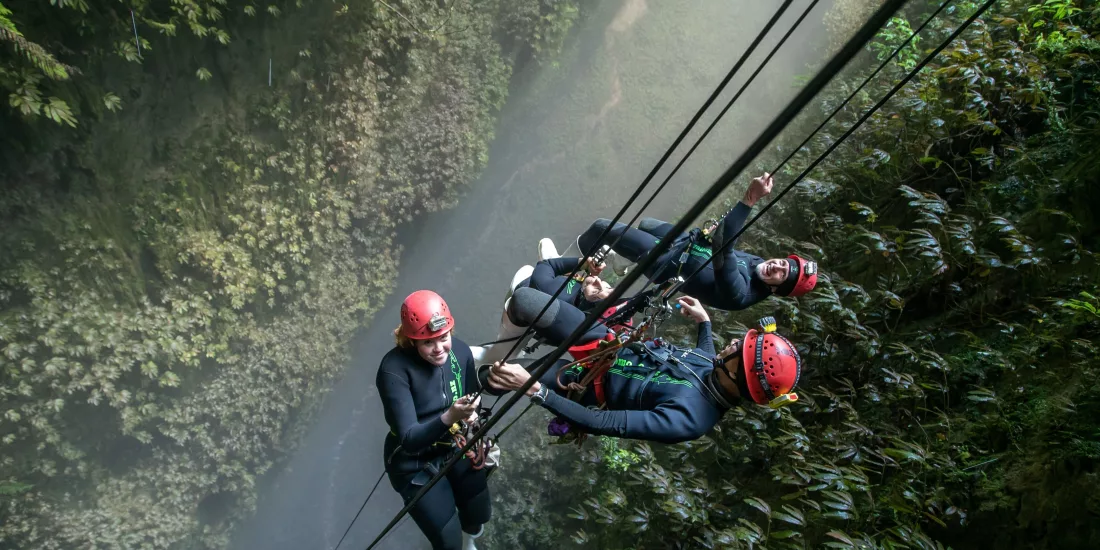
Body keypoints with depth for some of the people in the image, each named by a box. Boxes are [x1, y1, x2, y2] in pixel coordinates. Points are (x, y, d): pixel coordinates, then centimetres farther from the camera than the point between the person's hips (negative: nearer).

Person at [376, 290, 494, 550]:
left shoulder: (460, 350, -14)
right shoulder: (394, 369, -28)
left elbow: (474, 404, 0)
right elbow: (409, 439, -32)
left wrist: (472, 416, -20)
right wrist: (448, 417, -47)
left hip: (456, 449, 4)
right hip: (415, 463, -4)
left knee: (481, 514, 13)